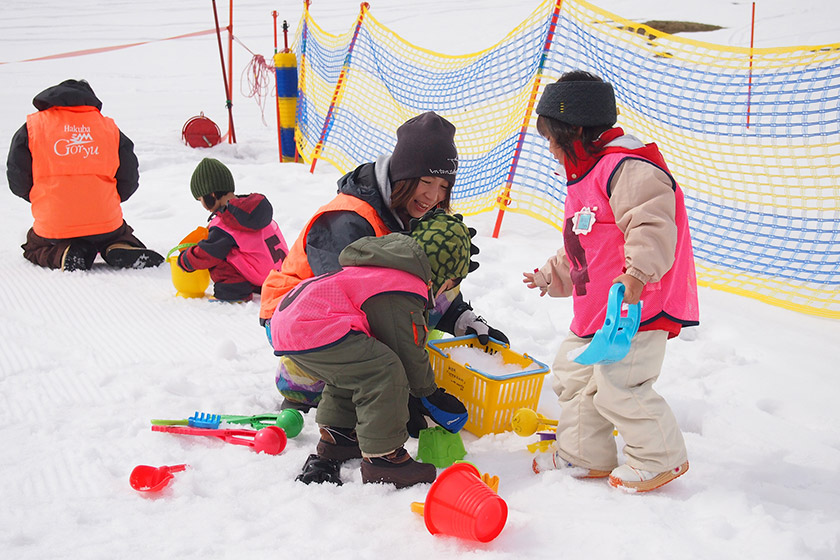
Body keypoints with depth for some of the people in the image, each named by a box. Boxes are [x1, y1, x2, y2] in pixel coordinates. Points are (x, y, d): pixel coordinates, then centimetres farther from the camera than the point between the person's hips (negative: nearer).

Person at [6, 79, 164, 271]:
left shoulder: (32, 127, 3)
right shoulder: (109, 127, 7)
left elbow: (18, 182, 4)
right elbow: (129, 180, 8)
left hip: (53, 228, -1)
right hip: (106, 225, 2)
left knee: (34, 247, 30)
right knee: (121, 236, 35)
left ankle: (62, 255, -4)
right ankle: (119, 249, -3)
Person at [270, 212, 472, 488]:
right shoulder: (401, 292, -10)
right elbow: (408, 351, -5)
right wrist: (430, 395, 10)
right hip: (313, 330, -12)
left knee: (351, 371, 31)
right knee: (384, 372, -15)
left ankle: (336, 435, 43)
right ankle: (382, 457, -9)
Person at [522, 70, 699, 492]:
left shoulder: (624, 168, -16)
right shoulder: (585, 178, 19)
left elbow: (654, 224, -29)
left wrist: (637, 273, -38)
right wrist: (552, 275, 32)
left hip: (638, 308, -11)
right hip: (596, 311, 11)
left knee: (618, 385, -12)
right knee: (574, 372, 16)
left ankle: (659, 457, 9)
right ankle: (584, 455, 28)